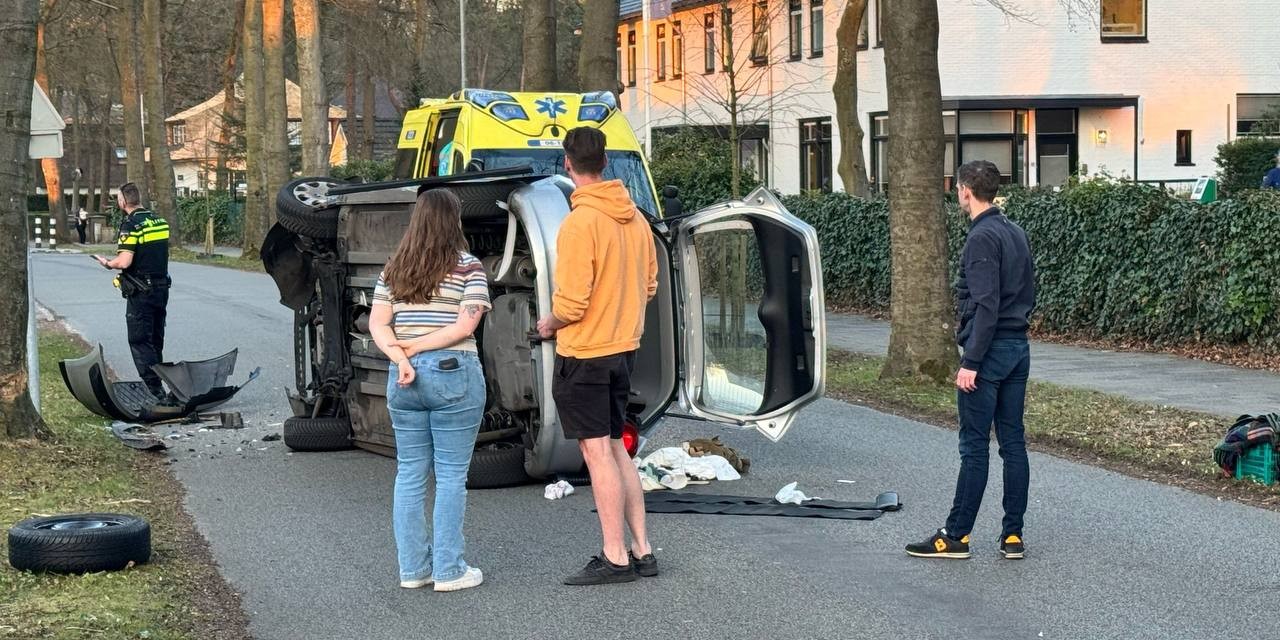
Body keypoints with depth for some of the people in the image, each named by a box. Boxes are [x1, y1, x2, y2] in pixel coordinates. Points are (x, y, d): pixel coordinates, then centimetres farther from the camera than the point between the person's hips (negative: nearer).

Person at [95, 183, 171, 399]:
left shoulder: (131, 225, -15)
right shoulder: (159, 220, 8)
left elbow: (124, 262, -23)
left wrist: (107, 263, -3)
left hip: (141, 292, -8)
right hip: (162, 287, 8)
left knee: (140, 342, -2)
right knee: (156, 341, 15)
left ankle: (154, 388, -7)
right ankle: (157, 385, 20)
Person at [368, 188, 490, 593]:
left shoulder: (393, 270, 11)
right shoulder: (468, 267, -3)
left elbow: (377, 323, 3)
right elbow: (465, 326, -12)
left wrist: (400, 356, -9)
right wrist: (416, 347, -8)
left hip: (403, 380, 5)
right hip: (453, 375, -5)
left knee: (409, 474, 11)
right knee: (451, 475, 2)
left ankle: (412, 568, 15)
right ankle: (448, 571, 4)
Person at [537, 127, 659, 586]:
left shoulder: (579, 223, -20)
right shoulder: (635, 217, 5)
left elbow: (571, 303, -21)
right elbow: (649, 285, 13)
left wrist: (549, 324, -2)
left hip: (583, 354, -8)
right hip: (624, 349, 8)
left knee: (598, 453, -1)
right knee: (615, 448, 16)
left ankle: (616, 558, 3)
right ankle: (641, 550, 19)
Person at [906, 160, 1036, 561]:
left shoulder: (982, 238, -15)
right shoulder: (1016, 233, 13)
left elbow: (986, 305, -21)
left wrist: (971, 362, -20)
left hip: (989, 352, -9)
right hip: (1018, 348, 9)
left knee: (974, 447, -4)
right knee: (1013, 443, 8)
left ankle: (956, 537, 2)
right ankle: (1013, 535, 10)